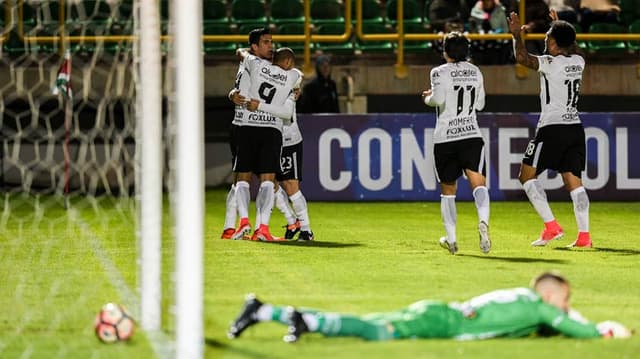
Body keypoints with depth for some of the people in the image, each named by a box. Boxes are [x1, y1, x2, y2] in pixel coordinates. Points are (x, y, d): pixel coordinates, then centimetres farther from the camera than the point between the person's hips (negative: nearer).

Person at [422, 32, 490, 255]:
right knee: (478, 181, -12)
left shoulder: (440, 72, -4)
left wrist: (428, 98, 2)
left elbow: (438, 99, -19)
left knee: (447, 189, 11)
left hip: (445, 138, -2)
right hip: (471, 135, 2)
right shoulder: (475, 72, 12)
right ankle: (483, 220, -40)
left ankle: (451, 239, 16)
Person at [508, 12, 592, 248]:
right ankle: (584, 235, -4)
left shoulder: (551, 63, -11)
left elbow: (522, 57, -16)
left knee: (527, 175, 3)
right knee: (573, 180, 6)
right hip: (575, 129, 7)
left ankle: (551, 226, -7)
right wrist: (560, 26, 43)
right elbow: (572, 48, 33)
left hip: (552, 128, -7)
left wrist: (517, 36, 0)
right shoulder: (578, 62, 10)